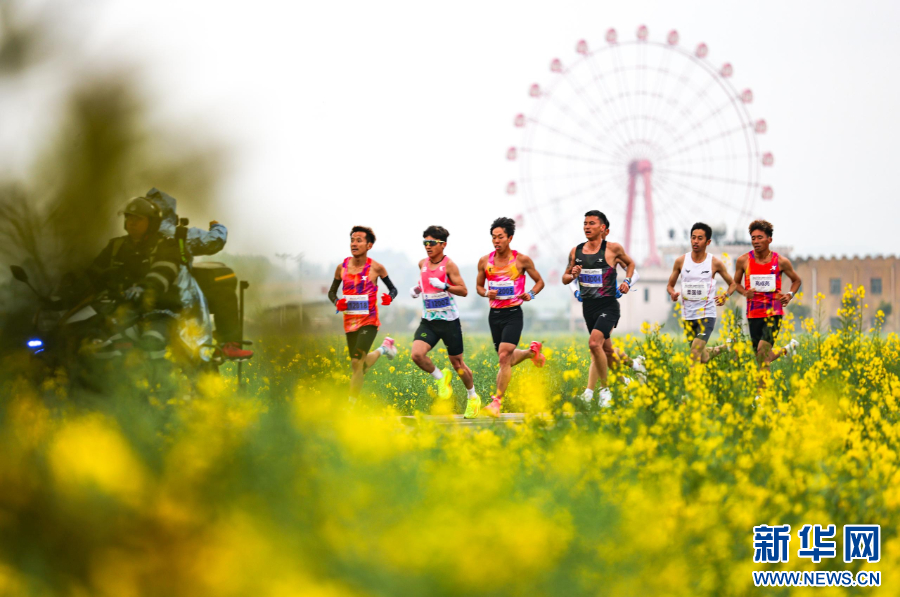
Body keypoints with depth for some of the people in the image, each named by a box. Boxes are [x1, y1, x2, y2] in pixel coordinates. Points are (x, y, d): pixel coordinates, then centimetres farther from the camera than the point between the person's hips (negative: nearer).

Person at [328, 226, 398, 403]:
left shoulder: (376, 268, -5)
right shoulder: (342, 267, 2)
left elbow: (393, 289, 7)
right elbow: (331, 292, 14)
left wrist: (389, 297, -16)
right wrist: (337, 303, -9)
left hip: (369, 322, -4)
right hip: (350, 322, 4)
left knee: (357, 363, -17)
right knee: (359, 365, 13)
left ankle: (350, 405, -9)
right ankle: (383, 349, 42)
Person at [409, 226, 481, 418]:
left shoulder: (449, 265, -11)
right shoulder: (422, 264, 6)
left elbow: (464, 291, -14)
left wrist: (443, 286, -28)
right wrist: (416, 289, 7)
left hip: (449, 321, -4)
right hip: (428, 321, 4)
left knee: (457, 363, 6)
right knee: (417, 354, -20)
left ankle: (473, 397, 29)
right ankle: (441, 377, 7)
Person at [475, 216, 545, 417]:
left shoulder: (522, 260, -4)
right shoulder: (485, 261, 4)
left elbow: (540, 282, 8)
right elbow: (479, 285, 16)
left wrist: (530, 294, -12)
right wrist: (486, 293, -7)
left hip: (513, 314, -4)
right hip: (494, 315, 4)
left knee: (504, 357, -19)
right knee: (506, 359, 12)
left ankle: (497, 402, -14)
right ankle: (532, 351, 44)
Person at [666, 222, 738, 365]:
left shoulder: (715, 263, -2)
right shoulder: (681, 261, 2)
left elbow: (732, 284, 10)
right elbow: (670, 285, 13)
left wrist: (725, 296, -12)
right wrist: (673, 293, -12)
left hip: (707, 315, -3)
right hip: (688, 316, 3)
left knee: (695, 352, -22)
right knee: (703, 358, 11)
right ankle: (723, 348, 41)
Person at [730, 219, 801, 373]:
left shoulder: (781, 262, -2)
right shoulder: (743, 261, -1)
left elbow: (796, 281, 15)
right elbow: (736, 283, 14)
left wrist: (790, 295, -5)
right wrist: (745, 292, -8)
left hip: (774, 312, -3)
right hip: (753, 313, 3)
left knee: (763, 351, -19)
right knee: (760, 357, 8)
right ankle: (788, 348, 37)